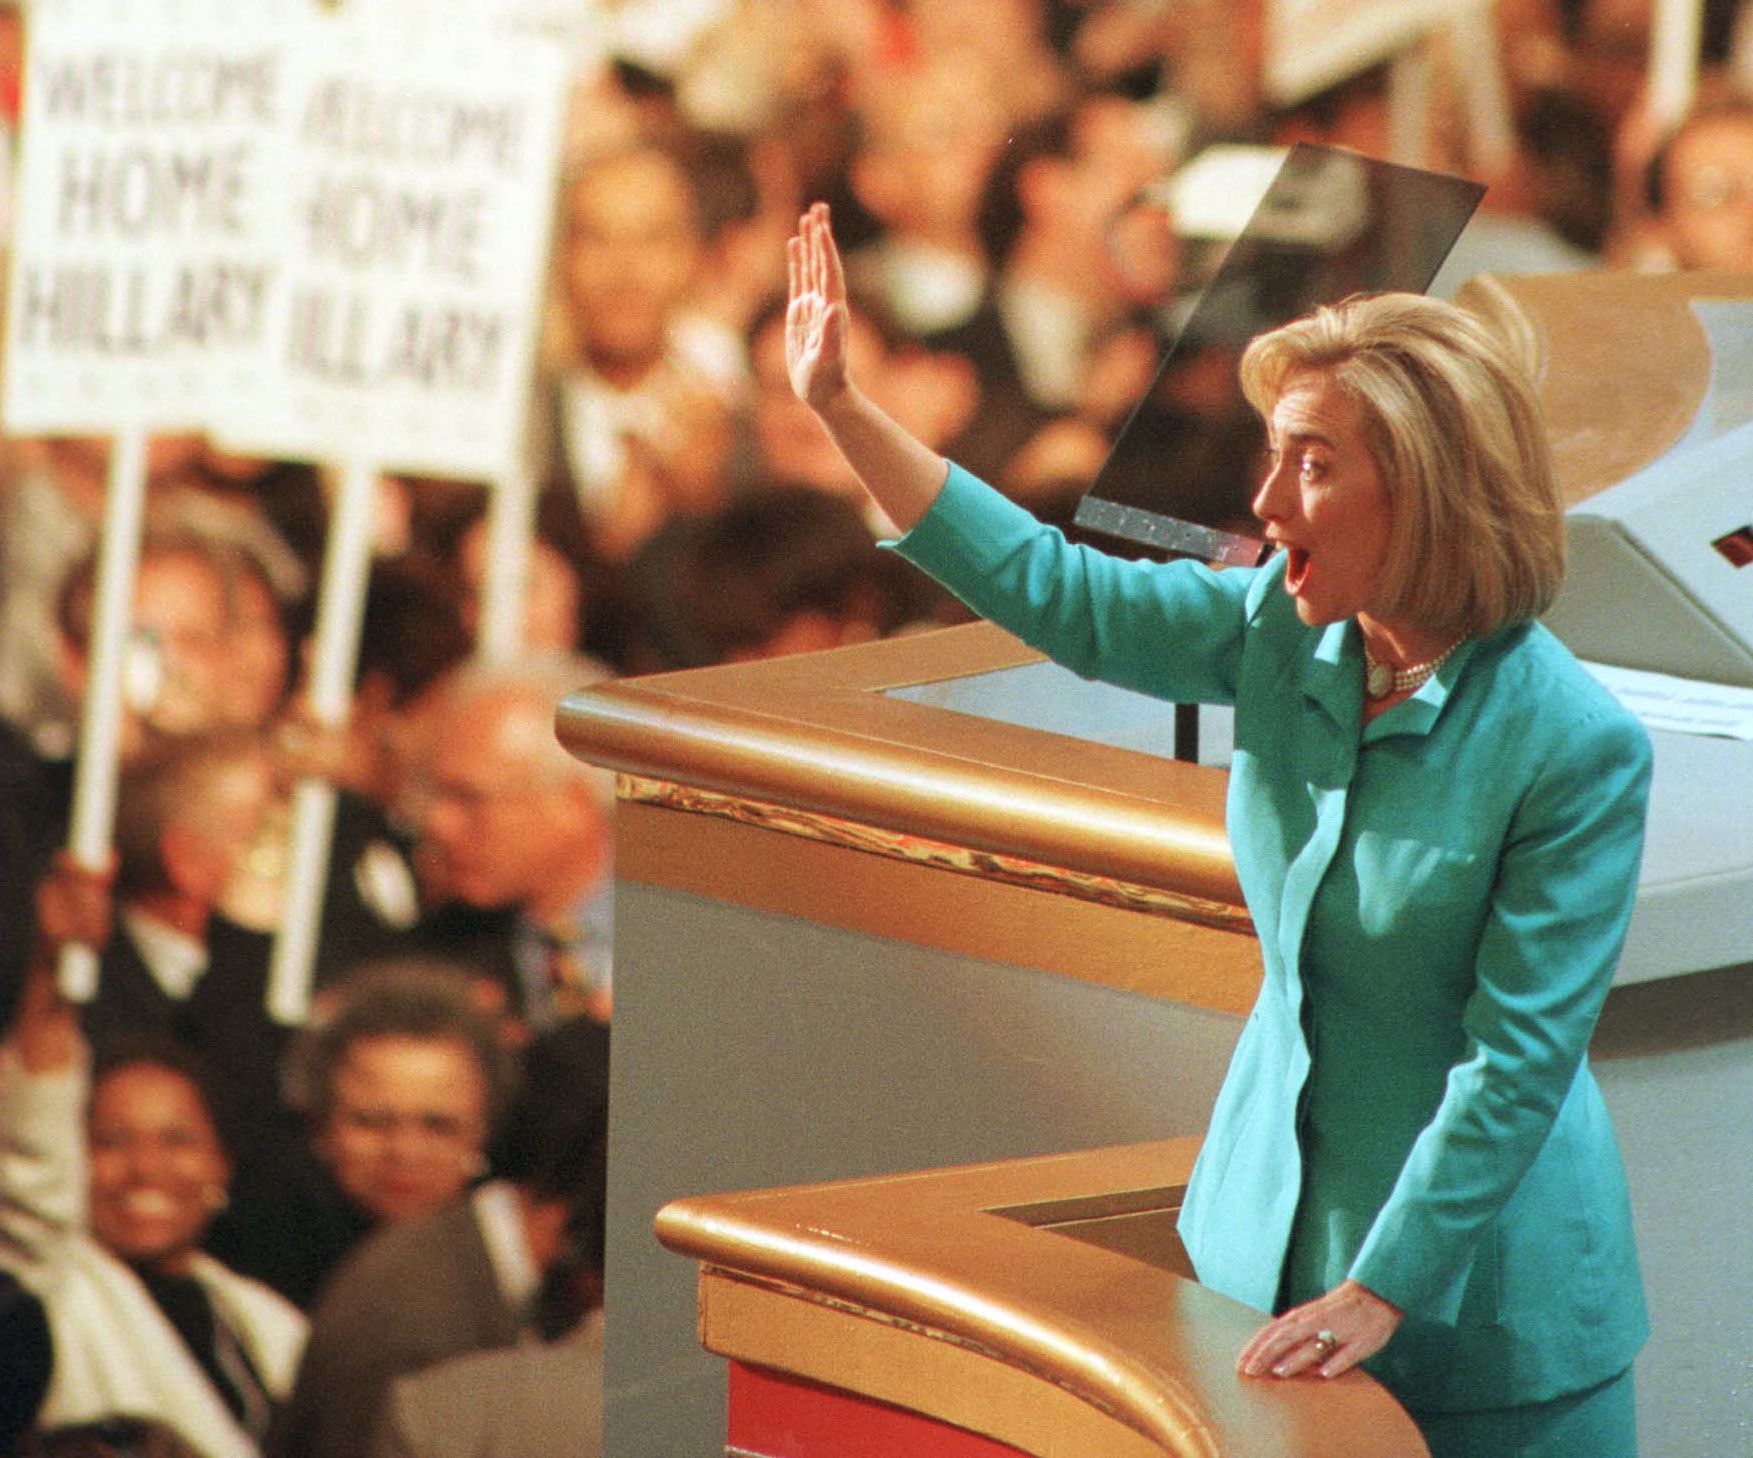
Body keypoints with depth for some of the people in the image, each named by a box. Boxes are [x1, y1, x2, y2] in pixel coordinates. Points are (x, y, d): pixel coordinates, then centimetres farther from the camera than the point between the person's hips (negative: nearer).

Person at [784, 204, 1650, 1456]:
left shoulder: (1576, 747, -22)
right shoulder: (1284, 632, -4)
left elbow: (1520, 1058, -21)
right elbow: (1055, 595, 6)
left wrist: (1377, 1293, -22)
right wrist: (840, 408, 3)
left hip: (1479, 1274, -6)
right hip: (1273, 1212, 6)